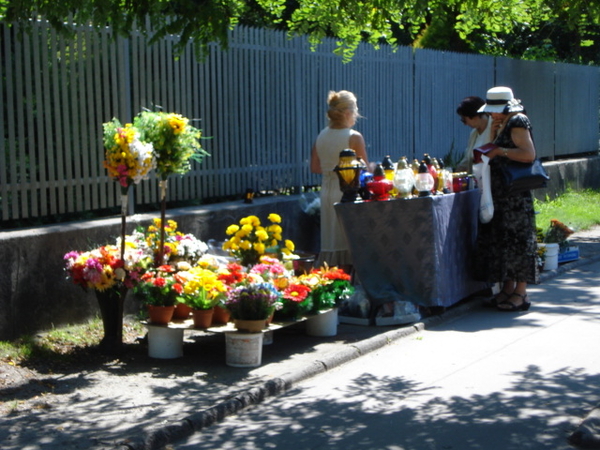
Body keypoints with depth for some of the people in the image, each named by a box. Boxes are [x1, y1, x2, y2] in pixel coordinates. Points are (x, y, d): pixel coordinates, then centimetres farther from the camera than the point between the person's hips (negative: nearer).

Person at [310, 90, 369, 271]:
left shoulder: (321, 136, 4)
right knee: (347, 243, 2)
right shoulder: (354, 137, -13)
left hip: (327, 192, 6)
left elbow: (315, 167, 11)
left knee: (331, 240, 12)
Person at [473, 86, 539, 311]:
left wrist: (500, 150, -18)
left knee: (517, 239, -5)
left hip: (515, 195, -10)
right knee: (501, 238, 11)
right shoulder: (503, 124, 16)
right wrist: (494, 135, 5)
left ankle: (520, 293, 1)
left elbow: (529, 154, -22)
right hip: (501, 194, 10)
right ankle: (508, 287, 19)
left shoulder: (517, 122, -12)